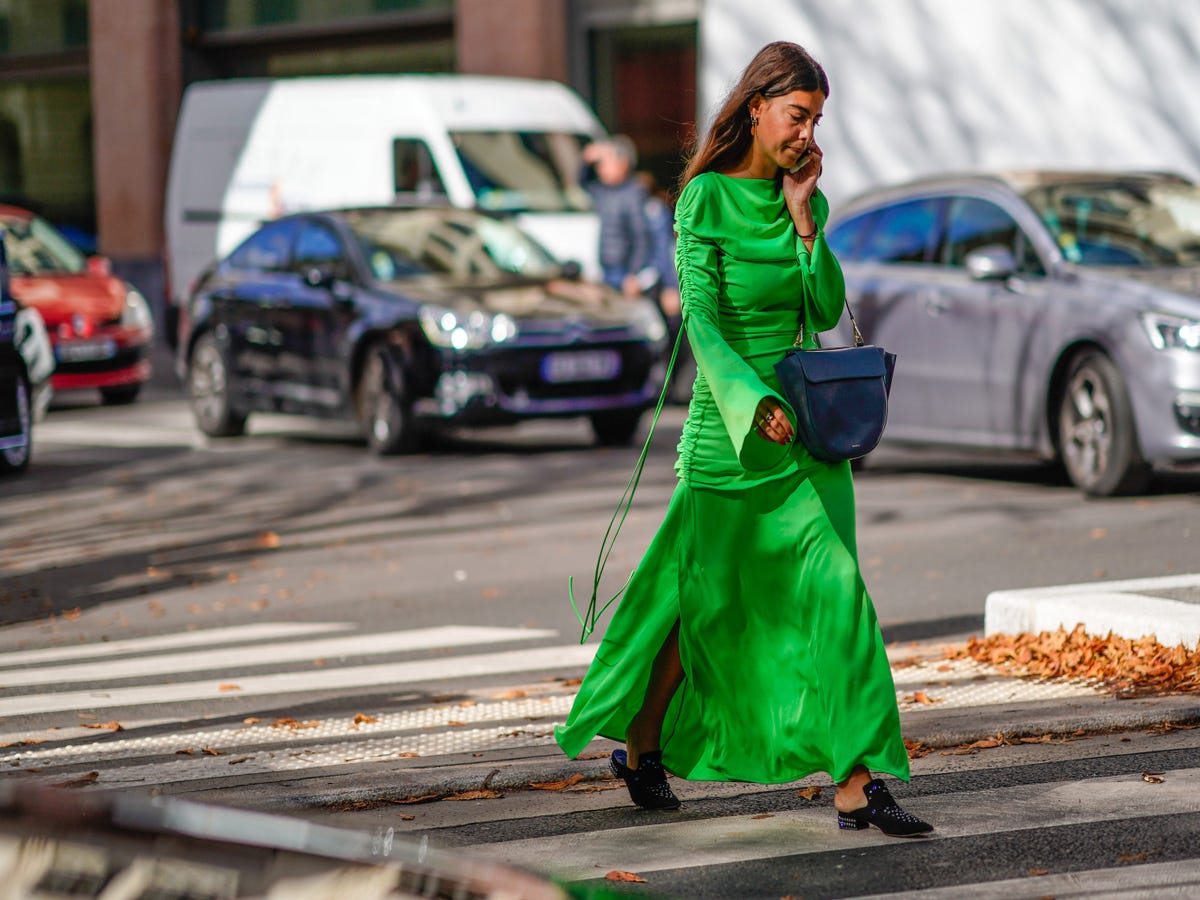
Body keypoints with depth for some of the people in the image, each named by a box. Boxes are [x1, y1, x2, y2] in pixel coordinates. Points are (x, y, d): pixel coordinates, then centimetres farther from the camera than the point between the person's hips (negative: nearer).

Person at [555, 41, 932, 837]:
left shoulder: (806, 198, 8)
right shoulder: (706, 197, -8)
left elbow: (828, 310, -1)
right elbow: (701, 318, -15)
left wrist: (803, 216, -8)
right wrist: (754, 402, -27)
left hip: (808, 424, 5)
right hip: (731, 420, -4)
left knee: (832, 588, -6)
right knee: (704, 595, 7)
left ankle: (856, 783, -10)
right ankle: (642, 745, 31)